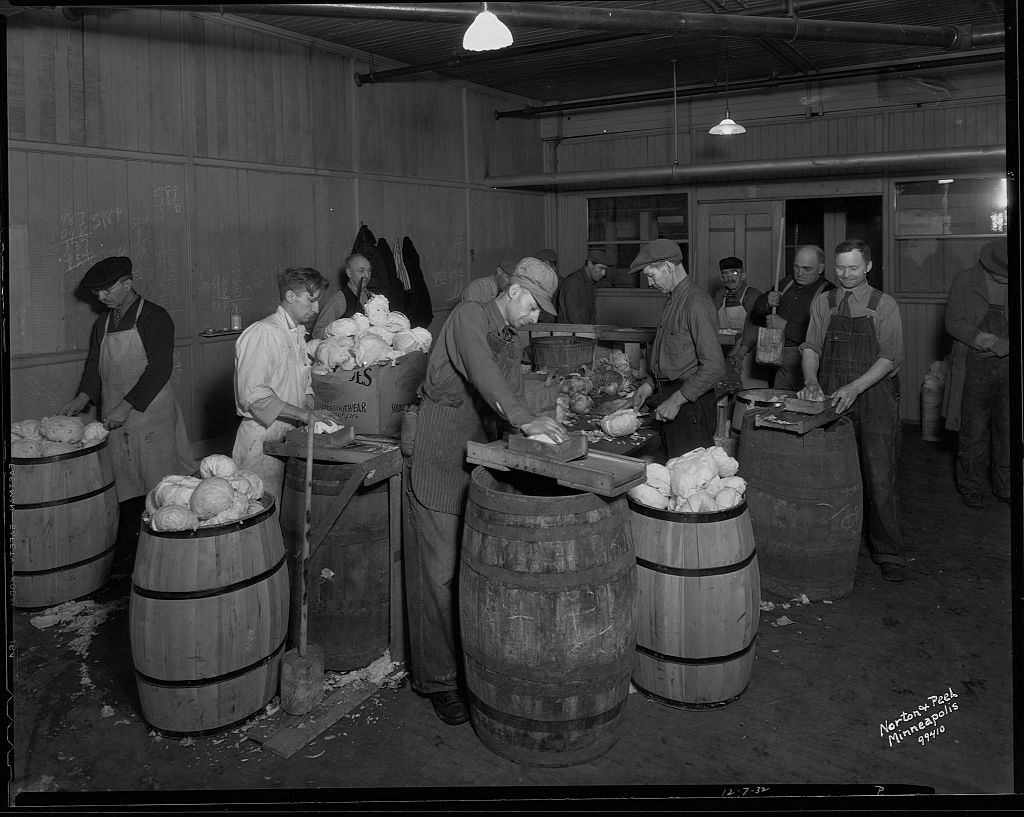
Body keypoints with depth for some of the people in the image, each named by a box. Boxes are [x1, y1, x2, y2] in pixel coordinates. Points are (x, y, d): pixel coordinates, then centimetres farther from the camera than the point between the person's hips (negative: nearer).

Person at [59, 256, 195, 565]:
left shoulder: (155, 318, -9)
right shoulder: (102, 324, 14)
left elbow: (159, 369, -16)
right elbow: (95, 364, 18)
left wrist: (126, 406, -21)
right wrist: (83, 397, -1)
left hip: (151, 412, -6)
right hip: (115, 417, 6)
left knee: (158, 480, -2)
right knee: (124, 481, 9)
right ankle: (125, 545, 18)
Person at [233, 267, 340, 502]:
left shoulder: (298, 333, 16)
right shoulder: (263, 333, -15)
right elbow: (253, 395, -22)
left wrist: (312, 411, 4)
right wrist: (305, 414, -22)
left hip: (289, 436, 9)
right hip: (263, 440, -8)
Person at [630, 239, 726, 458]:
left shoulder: (697, 303, -17)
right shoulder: (673, 301, 15)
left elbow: (714, 367, -22)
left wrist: (676, 400, -19)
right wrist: (649, 385, 12)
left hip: (691, 405, -9)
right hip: (671, 400, 9)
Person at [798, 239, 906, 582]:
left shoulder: (883, 305, 1)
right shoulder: (822, 303, 10)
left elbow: (890, 356, -6)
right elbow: (811, 346, 6)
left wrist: (854, 388, -20)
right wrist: (811, 380, -14)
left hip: (874, 396, -2)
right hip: (831, 398, 2)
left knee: (879, 478, -3)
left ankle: (888, 553, 7)